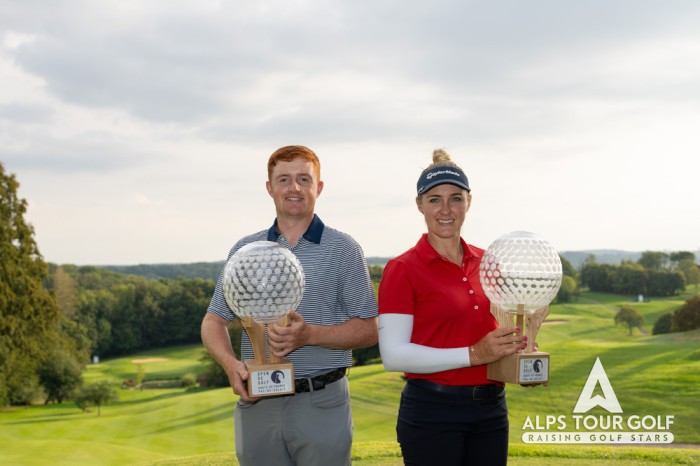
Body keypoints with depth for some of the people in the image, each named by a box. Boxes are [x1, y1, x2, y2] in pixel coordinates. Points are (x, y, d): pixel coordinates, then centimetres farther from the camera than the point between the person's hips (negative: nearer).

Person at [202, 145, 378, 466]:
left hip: (322, 404, -2)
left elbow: (368, 330, -1)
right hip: (257, 403, 3)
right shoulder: (245, 250, 10)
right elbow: (214, 321, 11)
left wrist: (309, 334, -17)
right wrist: (230, 363, -10)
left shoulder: (343, 250, 1)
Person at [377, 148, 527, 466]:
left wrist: (515, 345, -2)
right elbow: (393, 355, -15)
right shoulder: (403, 269, -8)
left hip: (491, 410, 5)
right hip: (431, 413, -5)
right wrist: (473, 355, -22)